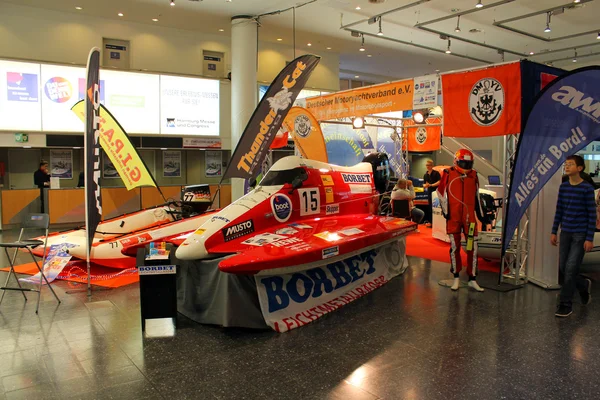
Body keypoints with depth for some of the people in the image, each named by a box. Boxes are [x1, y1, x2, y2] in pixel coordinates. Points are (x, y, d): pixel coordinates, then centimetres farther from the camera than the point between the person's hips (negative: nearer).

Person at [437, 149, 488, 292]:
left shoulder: (473, 175, 9)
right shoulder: (448, 174, -1)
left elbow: (476, 196, 17)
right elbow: (441, 192, 2)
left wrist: (481, 215, 17)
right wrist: (445, 210, -4)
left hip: (469, 216, 3)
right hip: (453, 217, -2)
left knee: (472, 247, 1)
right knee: (454, 246, 5)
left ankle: (472, 279, 10)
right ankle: (456, 277, 17)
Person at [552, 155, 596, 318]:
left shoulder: (587, 188, -8)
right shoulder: (563, 187, 7)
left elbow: (592, 215, -7)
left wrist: (589, 238, -10)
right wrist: (554, 232, 10)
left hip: (580, 234, -5)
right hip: (565, 233, 5)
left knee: (570, 269, -7)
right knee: (562, 269, 9)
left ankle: (565, 305, 5)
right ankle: (584, 285, 38)